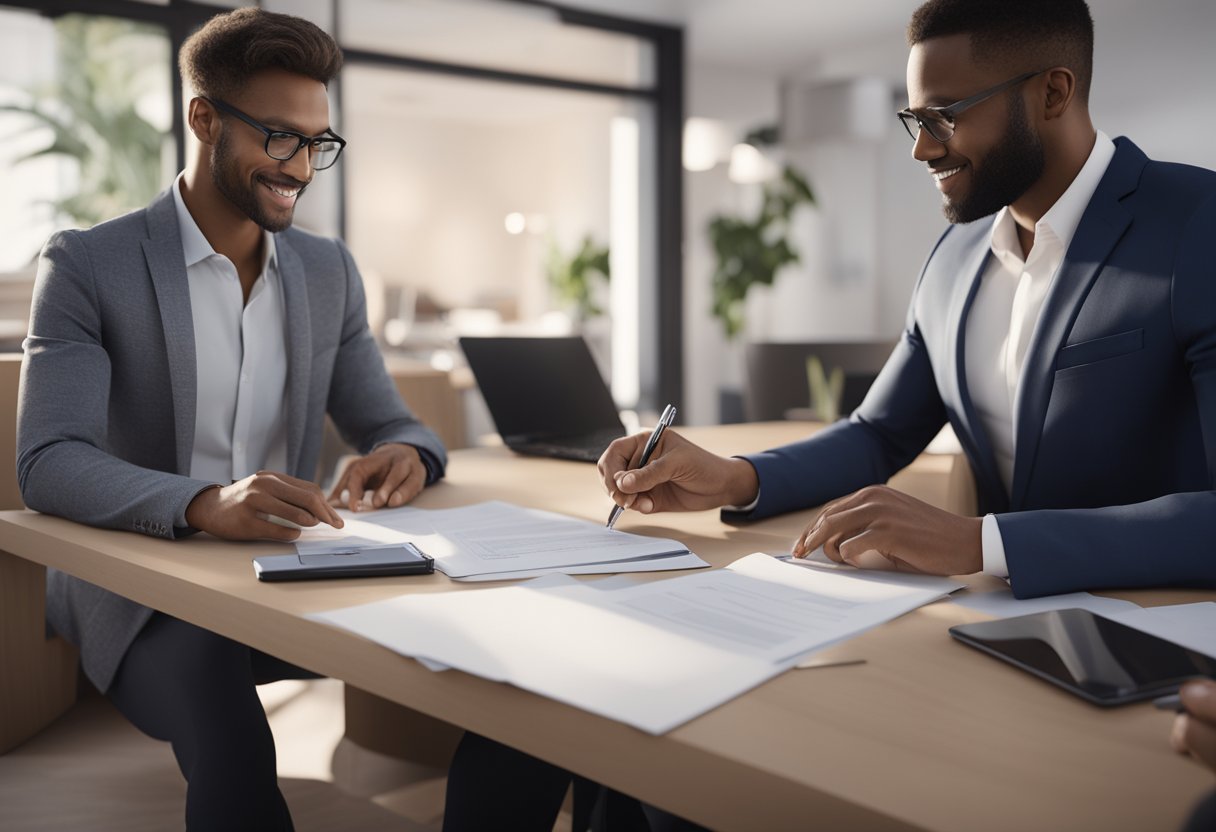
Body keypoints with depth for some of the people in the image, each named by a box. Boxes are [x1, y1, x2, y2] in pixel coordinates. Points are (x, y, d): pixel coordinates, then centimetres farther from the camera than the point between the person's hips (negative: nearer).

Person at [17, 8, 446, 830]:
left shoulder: (331, 270, 7)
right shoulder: (86, 265, -7)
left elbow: (389, 423, 8)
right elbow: (48, 462, -18)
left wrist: (407, 454, -19)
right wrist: (204, 503, -39)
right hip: (140, 584, -4)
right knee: (235, 757, -34)